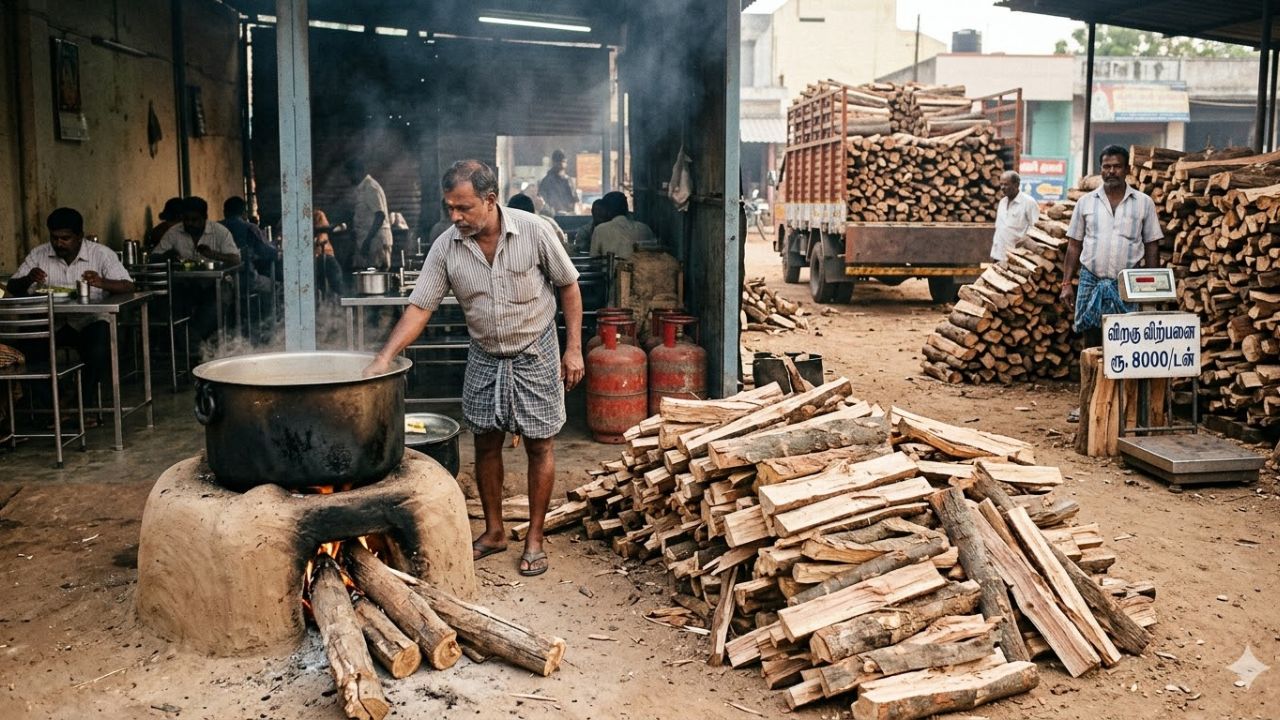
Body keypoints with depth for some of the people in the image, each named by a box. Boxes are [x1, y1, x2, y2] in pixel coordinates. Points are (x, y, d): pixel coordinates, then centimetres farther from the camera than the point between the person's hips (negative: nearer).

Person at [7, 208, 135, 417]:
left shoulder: (101, 254, -5)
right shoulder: (39, 255, 5)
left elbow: (128, 286, -13)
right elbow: (12, 288, 6)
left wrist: (102, 283, -34)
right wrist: (28, 279, -18)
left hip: (90, 321, -3)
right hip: (51, 322, 3)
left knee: (99, 353, -32)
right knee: (26, 349, -24)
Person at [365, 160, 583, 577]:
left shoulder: (531, 231, -17)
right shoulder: (446, 248, -11)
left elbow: (568, 286, -6)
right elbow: (419, 308, -11)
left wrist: (574, 349, -8)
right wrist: (384, 358, -22)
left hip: (535, 355, -3)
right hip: (485, 358, 3)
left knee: (539, 446, 3)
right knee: (486, 445, 10)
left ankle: (535, 538, 16)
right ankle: (494, 531, 27)